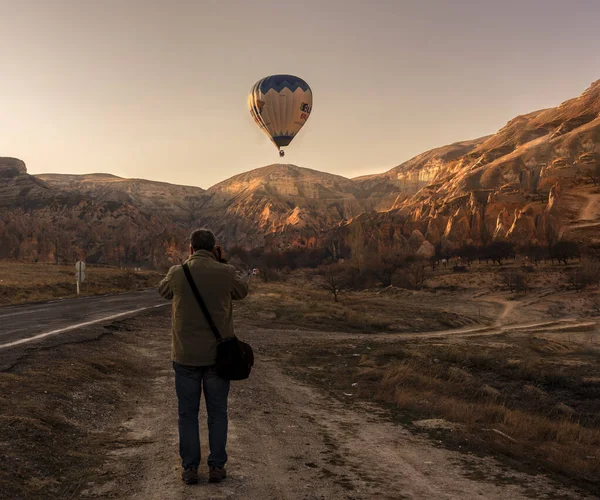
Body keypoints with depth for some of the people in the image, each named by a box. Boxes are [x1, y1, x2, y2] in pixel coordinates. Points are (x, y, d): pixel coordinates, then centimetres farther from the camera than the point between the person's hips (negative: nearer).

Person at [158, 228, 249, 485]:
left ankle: (190, 467, 18)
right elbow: (242, 291, 12)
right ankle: (217, 466, 18)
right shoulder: (226, 272, -9)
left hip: (185, 355, 0)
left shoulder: (177, 273, -7)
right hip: (218, 354, 0)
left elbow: (163, 290, 15)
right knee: (217, 412, 13)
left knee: (188, 413, 12)